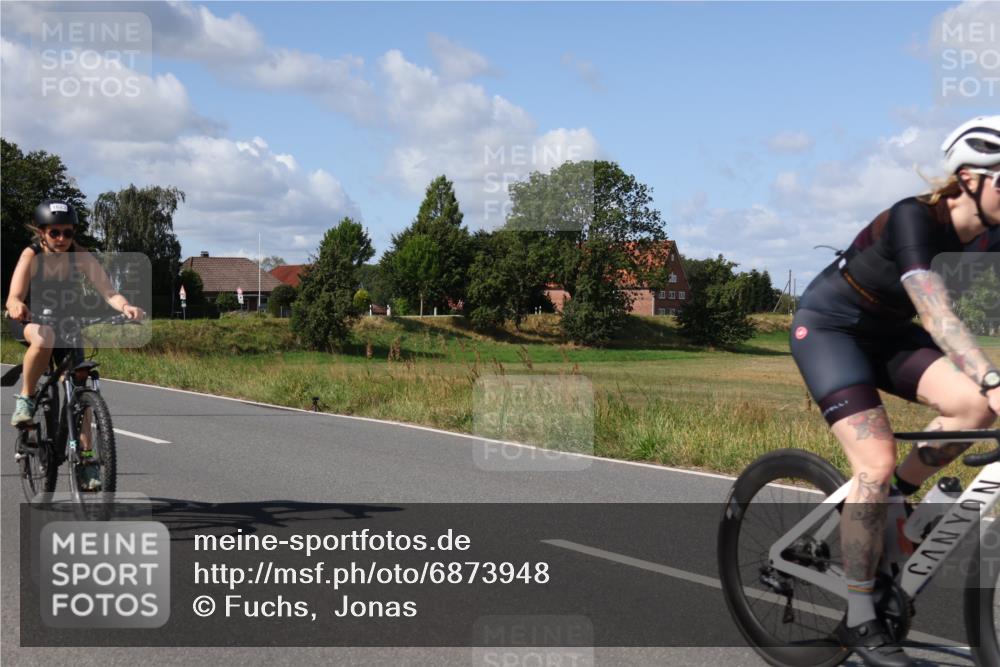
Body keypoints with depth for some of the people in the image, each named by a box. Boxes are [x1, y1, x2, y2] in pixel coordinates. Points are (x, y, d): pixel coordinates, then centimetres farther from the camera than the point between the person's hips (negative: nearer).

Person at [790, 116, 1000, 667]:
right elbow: (936, 313, -42)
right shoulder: (914, 219, -29)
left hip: (886, 332, 7)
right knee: (877, 463, -19)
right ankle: (860, 621, -7)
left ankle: (893, 500, 5)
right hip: (828, 327, -7)